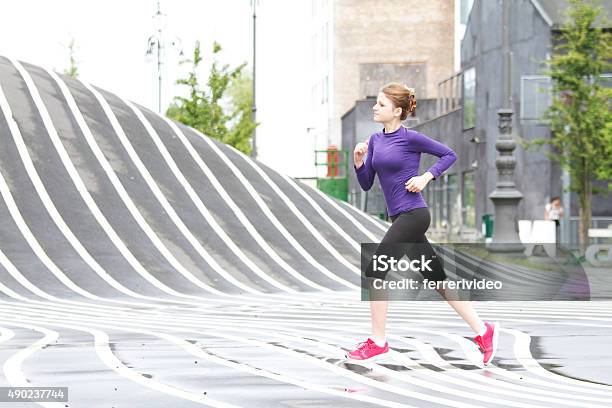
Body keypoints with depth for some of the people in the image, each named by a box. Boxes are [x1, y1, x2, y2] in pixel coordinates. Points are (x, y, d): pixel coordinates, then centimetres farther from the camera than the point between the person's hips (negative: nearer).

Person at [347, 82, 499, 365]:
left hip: (413, 215, -8)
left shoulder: (410, 138, -8)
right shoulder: (375, 140, 12)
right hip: (400, 218, 8)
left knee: (374, 271, -10)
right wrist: (358, 161, -4)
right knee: (437, 280, 9)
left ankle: (378, 341, 0)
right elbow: (366, 184, 12)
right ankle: (483, 331, 15)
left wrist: (426, 177, -10)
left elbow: (449, 155, 0)